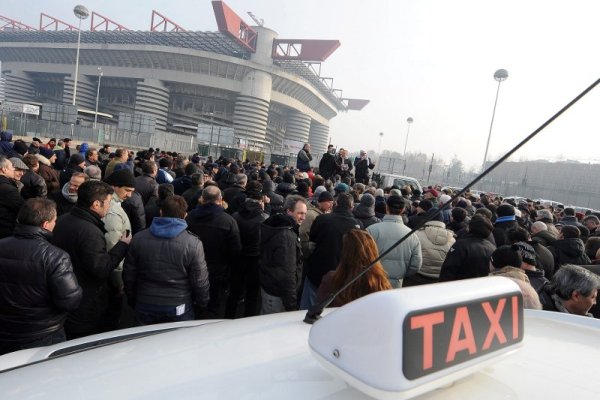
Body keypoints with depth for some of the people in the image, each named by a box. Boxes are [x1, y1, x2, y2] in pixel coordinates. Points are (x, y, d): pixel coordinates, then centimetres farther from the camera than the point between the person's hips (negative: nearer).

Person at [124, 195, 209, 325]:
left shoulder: (138, 239, -5)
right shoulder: (193, 243, -15)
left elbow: (128, 275, 4)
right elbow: (200, 281, -11)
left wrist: (133, 300, 18)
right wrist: (202, 304, 6)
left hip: (145, 306, 3)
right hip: (179, 309, -2)